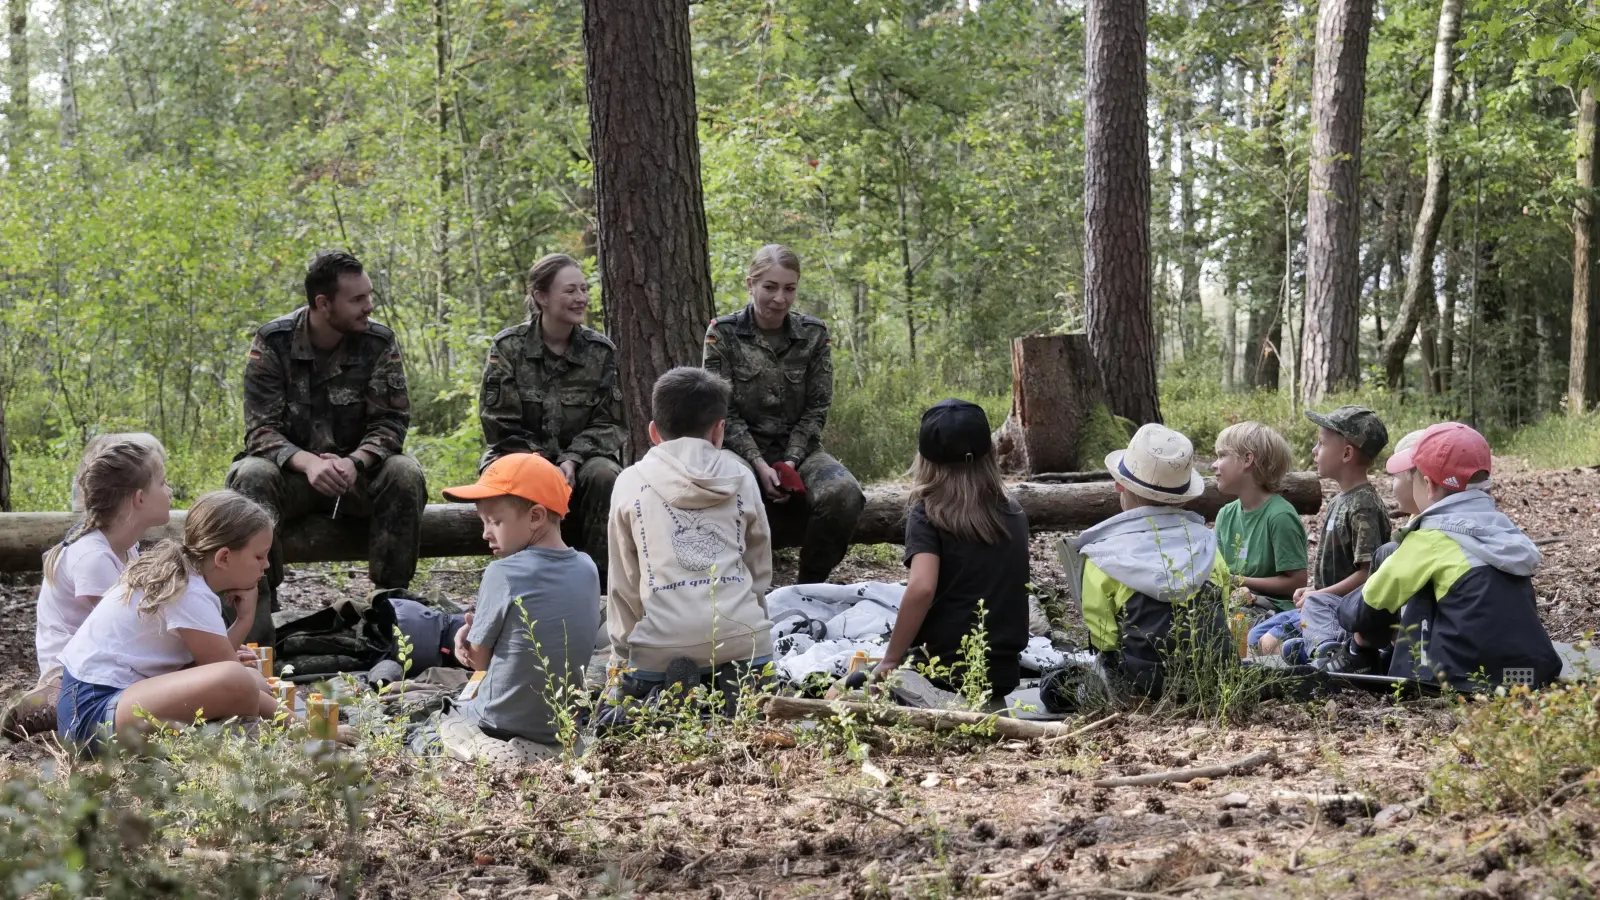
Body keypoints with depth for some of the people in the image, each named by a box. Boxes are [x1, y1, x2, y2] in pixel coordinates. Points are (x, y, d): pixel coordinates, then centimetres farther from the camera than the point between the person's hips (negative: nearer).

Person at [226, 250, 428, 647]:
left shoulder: (379, 342, -5)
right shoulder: (272, 342, -8)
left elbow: (390, 421, -8)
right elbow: (261, 429, -13)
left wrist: (355, 462, -30)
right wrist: (306, 462, -34)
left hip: (356, 470, 1)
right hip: (291, 470, -1)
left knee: (405, 474, -29)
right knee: (251, 476, -33)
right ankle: (257, 611, -29)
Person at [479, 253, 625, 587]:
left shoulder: (601, 350, 1)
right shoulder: (508, 347, -4)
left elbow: (608, 422, 0)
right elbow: (500, 424, -7)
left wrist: (572, 462, -19)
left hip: (580, 457, 2)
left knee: (604, 475, -32)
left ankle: (599, 580, -21)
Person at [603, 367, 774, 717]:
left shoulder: (630, 483, 7)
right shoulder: (741, 478, 12)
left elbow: (624, 583, 10)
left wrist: (622, 658, 18)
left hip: (661, 642, -1)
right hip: (741, 634, 1)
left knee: (619, 713, 24)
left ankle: (663, 700, -9)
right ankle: (738, 688, -7)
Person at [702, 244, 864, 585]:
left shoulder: (814, 334, 4)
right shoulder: (723, 334, -2)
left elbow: (816, 409, 2)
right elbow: (723, 411, -6)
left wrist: (790, 464, -13)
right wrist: (759, 465, -18)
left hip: (798, 450, 2)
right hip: (743, 450, -2)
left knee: (844, 494, -30)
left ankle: (808, 586, -9)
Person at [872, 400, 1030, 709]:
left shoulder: (927, 514, -9)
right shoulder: (1014, 513, 7)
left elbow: (922, 587, -23)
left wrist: (890, 661, -15)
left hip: (941, 670, -5)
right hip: (1003, 671, 5)